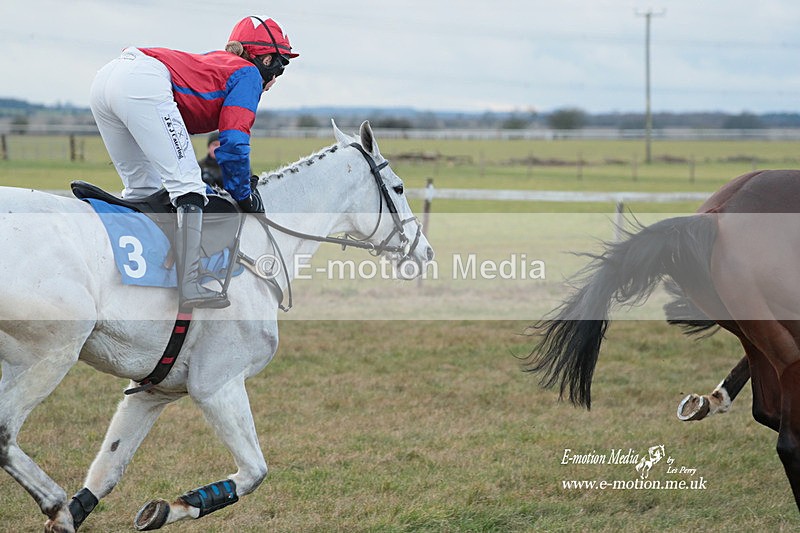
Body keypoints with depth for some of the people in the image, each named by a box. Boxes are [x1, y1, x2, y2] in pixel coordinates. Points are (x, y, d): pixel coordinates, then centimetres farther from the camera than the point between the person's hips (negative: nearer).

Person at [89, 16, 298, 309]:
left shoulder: (215, 62, 35)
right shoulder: (248, 73, 12)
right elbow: (233, 142, 2)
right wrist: (244, 196, 14)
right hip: (142, 85, -9)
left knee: (141, 187, 21)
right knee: (187, 185, -5)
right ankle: (190, 288, -13)